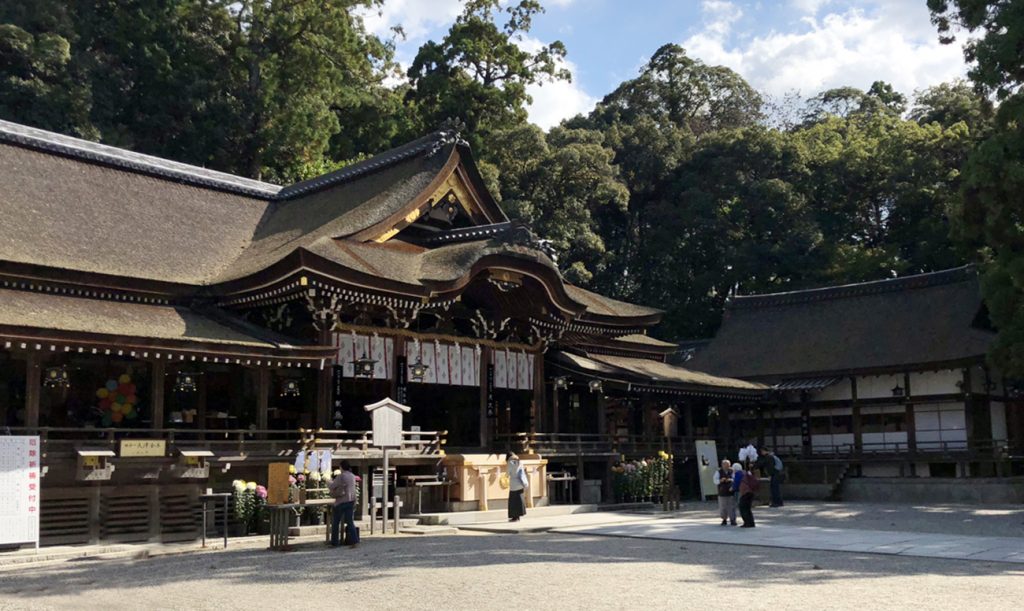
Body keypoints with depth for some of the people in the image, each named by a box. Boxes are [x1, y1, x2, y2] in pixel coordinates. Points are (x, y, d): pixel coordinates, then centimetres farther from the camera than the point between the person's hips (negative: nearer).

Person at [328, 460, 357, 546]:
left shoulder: (341, 476, -14)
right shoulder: (352, 476, 8)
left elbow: (331, 487, -9)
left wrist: (330, 483, 12)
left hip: (341, 501, -6)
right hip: (351, 500, 6)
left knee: (336, 522, 6)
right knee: (350, 521, 9)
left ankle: (335, 541, 9)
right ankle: (353, 539, -1)